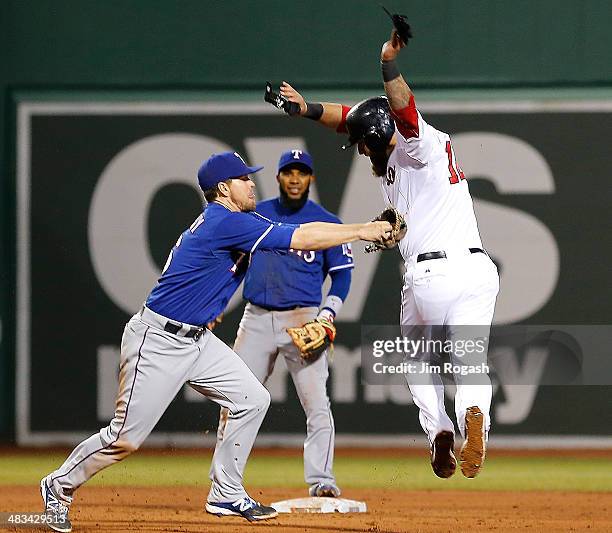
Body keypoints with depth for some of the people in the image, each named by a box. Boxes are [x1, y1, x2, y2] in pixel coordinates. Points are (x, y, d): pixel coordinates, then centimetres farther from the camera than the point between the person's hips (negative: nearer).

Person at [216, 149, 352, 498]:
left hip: (303, 319, -2)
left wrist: (327, 314, -11)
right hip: (257, 318, 2)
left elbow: (342, 275, 4)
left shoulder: (327, 223, 3)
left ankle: (321, 480, -9)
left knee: (316, 402, -12)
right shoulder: (256, 214, 9)